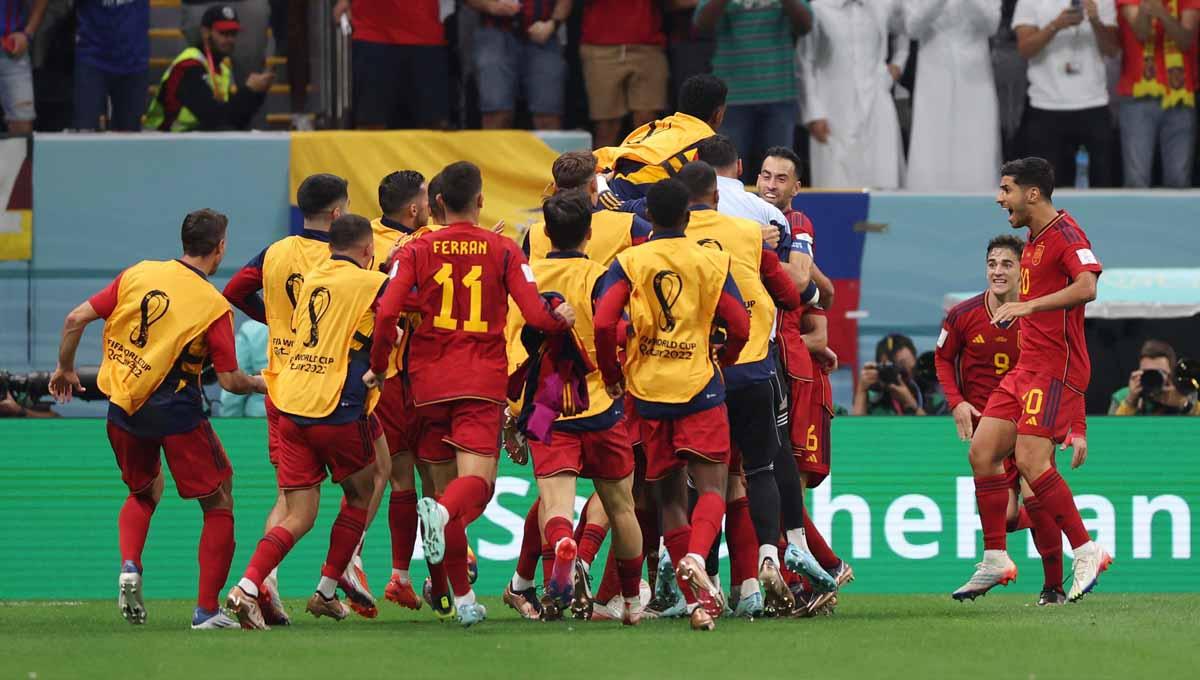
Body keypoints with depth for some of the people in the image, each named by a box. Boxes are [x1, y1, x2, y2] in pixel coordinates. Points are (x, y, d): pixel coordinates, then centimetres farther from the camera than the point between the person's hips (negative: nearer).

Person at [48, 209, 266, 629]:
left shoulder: (138, 274, 1)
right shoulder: (214, 306, -10)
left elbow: (76, 319, 0)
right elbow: (230, 381, -8)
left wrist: (65, 369, 15)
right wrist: (262, 385, 13)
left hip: (123, 408, 5)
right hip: (176, 412, -5)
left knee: (143, 492, 27)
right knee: (218, 503, 9)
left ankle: (129, 567, 1)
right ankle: (207, 609, 4)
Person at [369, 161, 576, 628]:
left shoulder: (417, 251, 2)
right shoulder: (504, 250, 1)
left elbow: (387, 313, -8)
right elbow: (536, 315, -6)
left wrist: (377, 366, 6)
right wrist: (563, 319, 15)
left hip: (429, 379, 2)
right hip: (483, 380, -2)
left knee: (442, 475, 12)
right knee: (477, 481, -9)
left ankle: (462, 596, 12)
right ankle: (444, 511, -47)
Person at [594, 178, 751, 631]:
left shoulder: (628, 263, 1)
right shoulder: (712, 262, 2)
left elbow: (603, 322, -11)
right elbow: (739, 327, -1)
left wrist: (611, 374, 5)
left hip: (649, 390, 1)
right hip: (700, 388, -1)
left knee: (669, 496, 9)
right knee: (711, 485, -2)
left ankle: (699, 601, 3)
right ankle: (696, 556, -33)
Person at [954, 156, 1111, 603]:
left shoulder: (1064, 233, -12)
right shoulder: (1033, 239, 18)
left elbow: (1086, 286, -28)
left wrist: (1028, 306, -32)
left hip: (1056, 367, -10)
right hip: (1027, 366, 10)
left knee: (1030, 460, -18)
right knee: (982, 453, 4)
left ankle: (1087, 552, -11)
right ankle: (996, 560, 9)